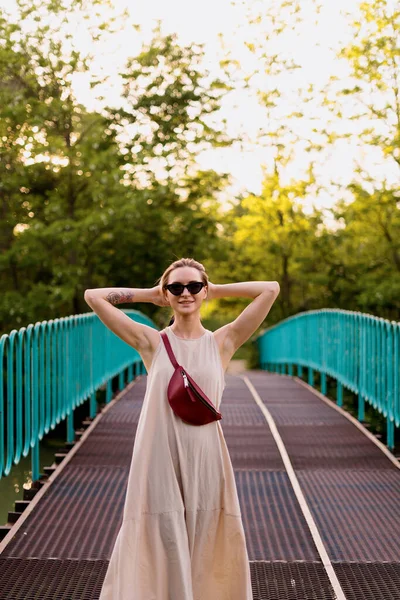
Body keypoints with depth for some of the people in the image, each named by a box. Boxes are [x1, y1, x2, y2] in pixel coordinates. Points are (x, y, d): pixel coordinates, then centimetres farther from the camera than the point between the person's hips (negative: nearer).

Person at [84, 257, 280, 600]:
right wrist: (150, 295, 8)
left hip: (206, 461, 1)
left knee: (205, 555, 6)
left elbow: (271, 289, 0)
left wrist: (216, 290, 8)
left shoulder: (222, 342, 4)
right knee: (160, 549, 3)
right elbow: (93, 296, 0)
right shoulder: (152, 342, 3)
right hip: (159, 460, -1)